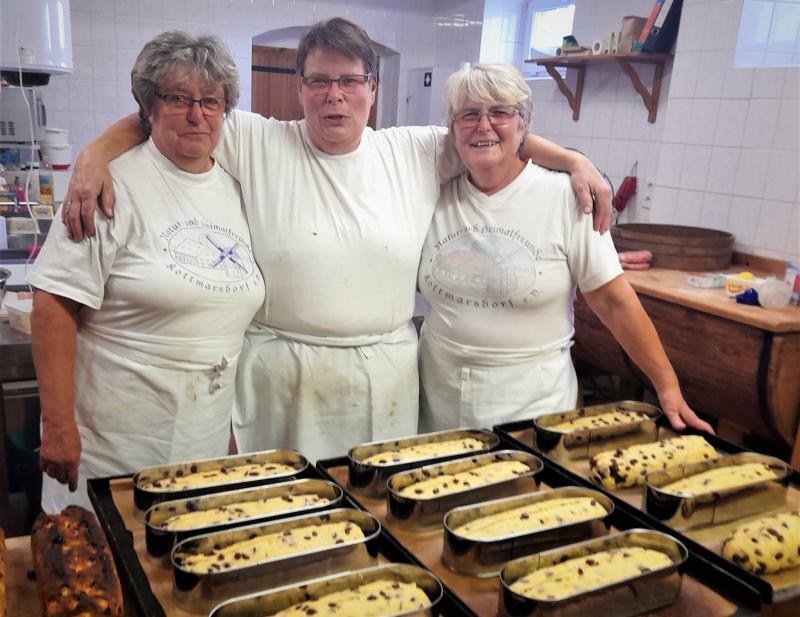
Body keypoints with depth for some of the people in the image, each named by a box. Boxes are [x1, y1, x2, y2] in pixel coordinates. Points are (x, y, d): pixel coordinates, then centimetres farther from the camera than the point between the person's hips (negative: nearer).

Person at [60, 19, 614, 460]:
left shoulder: (416, 153, 4)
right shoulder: (256, 144, -2)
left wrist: (573, 160, 2)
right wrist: (95, 155, -15)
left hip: (386, 379, 2)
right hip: (282, 378, -2)